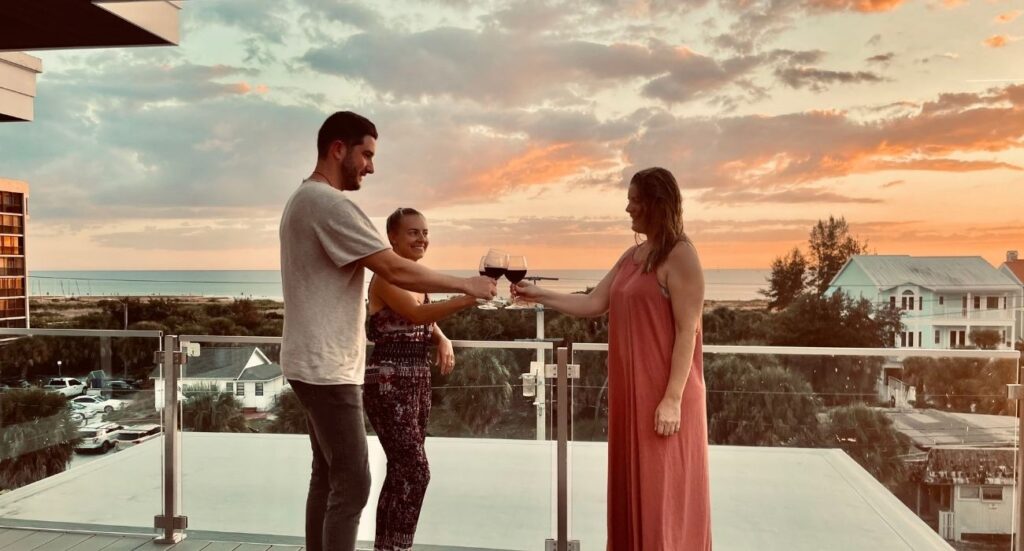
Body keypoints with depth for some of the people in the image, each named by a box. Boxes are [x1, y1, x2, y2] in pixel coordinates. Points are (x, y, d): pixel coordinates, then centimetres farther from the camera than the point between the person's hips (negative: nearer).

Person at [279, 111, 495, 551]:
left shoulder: (304, 199, 16)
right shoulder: (329, 203, -18)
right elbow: (396, 271, -20)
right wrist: (468, 285, -10)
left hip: (318, 364, 11)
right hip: (328, 368, -11)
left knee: (327, 476, 15)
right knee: (352, 482, -7)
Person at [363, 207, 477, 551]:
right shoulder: (386, 277, -13)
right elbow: (417, 314, -28)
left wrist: (443, 340, 0)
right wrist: (465, 299, -42)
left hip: (417, 380, 9)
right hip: (389, 382, -9)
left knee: (401, 471, 13)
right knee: (415, 472, -11)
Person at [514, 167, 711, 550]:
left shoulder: (680, 255, -12)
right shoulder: (632, 256, 13)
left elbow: (687, 331, -17)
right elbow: (593, 304, 14)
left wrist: (673, 398, -20)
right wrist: (539, 295, 6)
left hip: (665, 394, -8)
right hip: (632, 390, 8)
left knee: (664, 492, 0)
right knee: (634, 487, 14)